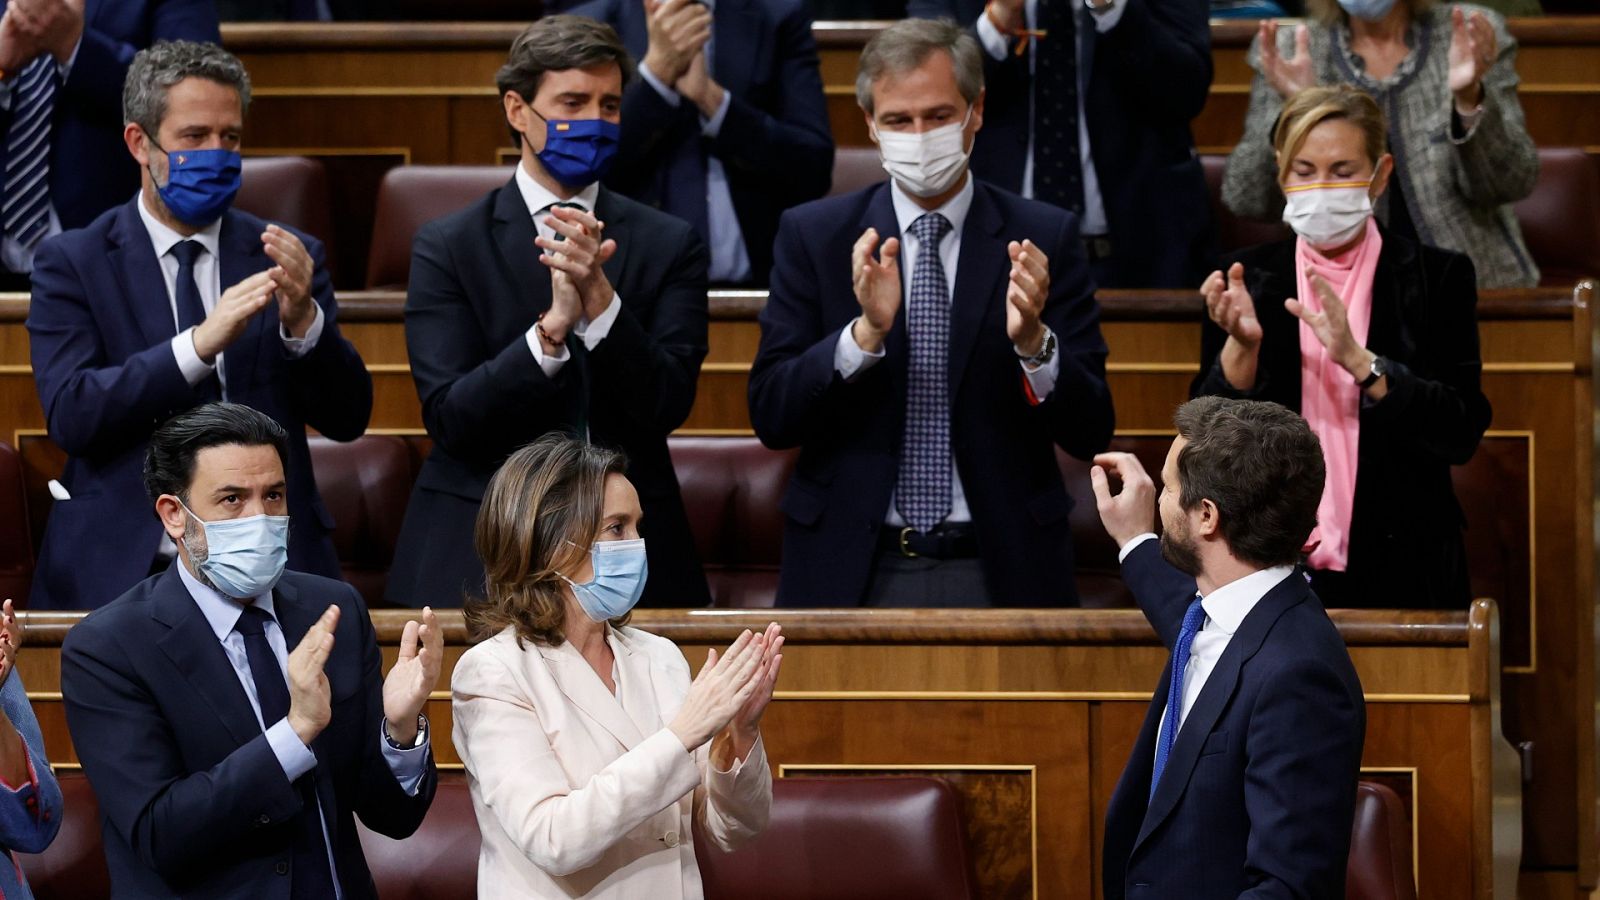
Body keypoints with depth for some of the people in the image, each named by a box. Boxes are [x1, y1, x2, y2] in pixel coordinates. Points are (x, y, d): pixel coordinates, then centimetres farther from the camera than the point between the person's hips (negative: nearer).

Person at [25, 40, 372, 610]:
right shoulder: (72, 263, 6)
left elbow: (347, 420, 6)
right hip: (120, 573, -2)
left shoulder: (287, 257, 12)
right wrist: (200, 344, -19)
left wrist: (303, 320, -13)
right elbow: (70, 414, -8)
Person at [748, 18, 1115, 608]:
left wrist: (1032, 340, -22)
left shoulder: (1042, 239, 0)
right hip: (853, 574, 0)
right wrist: (866, 332, -20)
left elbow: (1090, 433, -4)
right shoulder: (812, 236, 2)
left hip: (1000, 574, 0)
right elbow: (771, 415, -6)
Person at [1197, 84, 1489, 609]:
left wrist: (1356, 359, -23)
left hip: (1400, 575, -1)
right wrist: (1242, 344, -19)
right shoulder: (1248, 279, 3)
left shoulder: (1436, 278, -2)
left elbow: (1461, 435, -12)